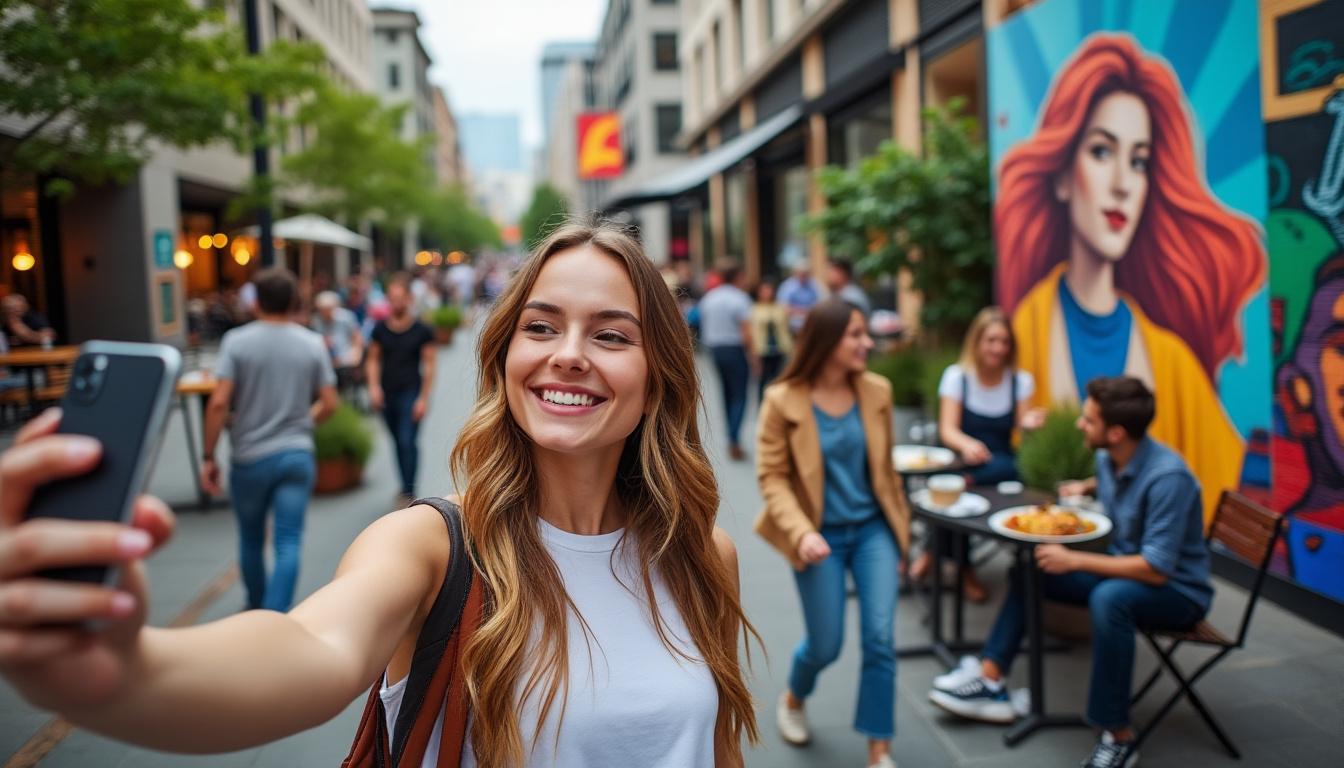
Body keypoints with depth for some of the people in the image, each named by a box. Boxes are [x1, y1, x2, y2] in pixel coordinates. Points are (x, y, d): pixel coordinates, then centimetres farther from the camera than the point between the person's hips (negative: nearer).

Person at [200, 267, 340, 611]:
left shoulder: (236, 341, -6)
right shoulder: (313, 344, 0)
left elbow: (219, 403, -14)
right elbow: (328, 404, 0)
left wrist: (208, 457, -6)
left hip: (250, 457, 0)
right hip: (297, 454, 1)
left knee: (251, 540, 19)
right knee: (288, 544, -1)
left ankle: (256, 607, 37)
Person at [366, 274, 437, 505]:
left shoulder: (422, 330, -3)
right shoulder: (380, 329, 5)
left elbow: (429, 365, -2)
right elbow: (373, 360, 11)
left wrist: (424, 398, -7)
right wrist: (374, 386, -4)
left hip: (411, 393, -4)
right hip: (387, 394, 4)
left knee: (408, 441, -12)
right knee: (398, 443, 13)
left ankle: (408, 491, -7)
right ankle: (405, 486, 26)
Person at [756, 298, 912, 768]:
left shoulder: (876, 390, -4)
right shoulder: (783, 400, -15)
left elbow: (884, 465, 7)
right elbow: (772, 477, -13)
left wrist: (901, 523, 14)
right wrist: (802, 532, -27)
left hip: (873, 528, 3)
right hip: (822, 534, -3)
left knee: (880, 638, -3)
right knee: (825, 646, 7)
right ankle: (793, 699, 42)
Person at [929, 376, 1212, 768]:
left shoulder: (1167, 478, -29)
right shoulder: (1107, 458, -4)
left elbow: (1156, 569, -32)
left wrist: (1073, 560, -29)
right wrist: (1086, 487, 4)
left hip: (1176, 590, -9)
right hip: (1123, 569, 9)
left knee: (1109, 598, -39)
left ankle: (1119, 736, -25)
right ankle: (991, 682, 8)